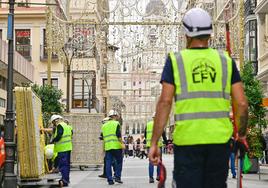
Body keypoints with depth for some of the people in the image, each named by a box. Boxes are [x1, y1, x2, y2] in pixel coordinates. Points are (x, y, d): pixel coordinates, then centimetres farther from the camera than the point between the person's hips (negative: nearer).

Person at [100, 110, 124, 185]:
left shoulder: (104, 126, 15)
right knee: (119, 162, 9)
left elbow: (102, 137, 17)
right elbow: (118, 135, -12)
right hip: (116, 146, -4)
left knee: (108, 163, 4)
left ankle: (110, 179, 1)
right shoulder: (116, 124, -2)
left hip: (107, 147, 4)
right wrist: (121, 142, -9)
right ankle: (117, 177, 0)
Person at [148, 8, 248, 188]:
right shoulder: (226, 61, 6)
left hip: (187, 139, -2)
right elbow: (242, 103, 2)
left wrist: (154, 142, -5)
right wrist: (241, 134, 16)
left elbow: (165, 102, -7)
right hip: (219, 138, 2)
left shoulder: (175, 61, 1)